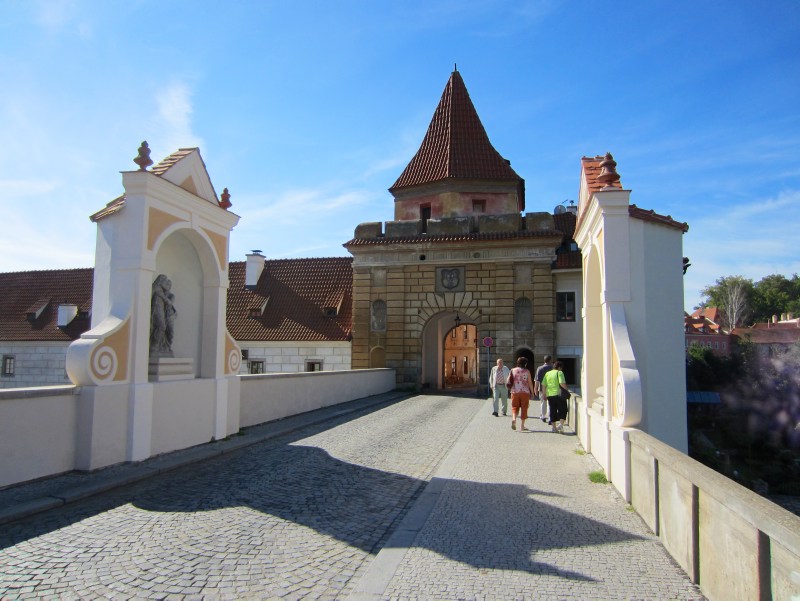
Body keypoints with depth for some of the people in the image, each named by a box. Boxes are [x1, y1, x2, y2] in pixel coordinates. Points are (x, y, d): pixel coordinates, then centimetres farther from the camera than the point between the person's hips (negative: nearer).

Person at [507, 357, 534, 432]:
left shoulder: (513, 370, 5)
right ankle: (522, 426, 9)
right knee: (524, 408, 7)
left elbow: (508, 381, 2)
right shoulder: (527, 371, -1)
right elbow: (530, 383, -2)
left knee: (515, 407, 11)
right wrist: (532, 392, 6)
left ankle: (514, 419, -17)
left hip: (515, 392, 2)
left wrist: (511, 388, 18)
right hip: (525, 392, -2)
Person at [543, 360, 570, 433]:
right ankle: (561, 424, -11)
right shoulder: (559, 373, -3)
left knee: (552, 410, 11)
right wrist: (567, 389, 0)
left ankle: (554, 427, 14)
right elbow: (562, 383, -16)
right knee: (563, 410, 5)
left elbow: (544, 385, 11)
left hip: (549, 395, 5)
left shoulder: (547, 373, 13)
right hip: (558, 394, -5)